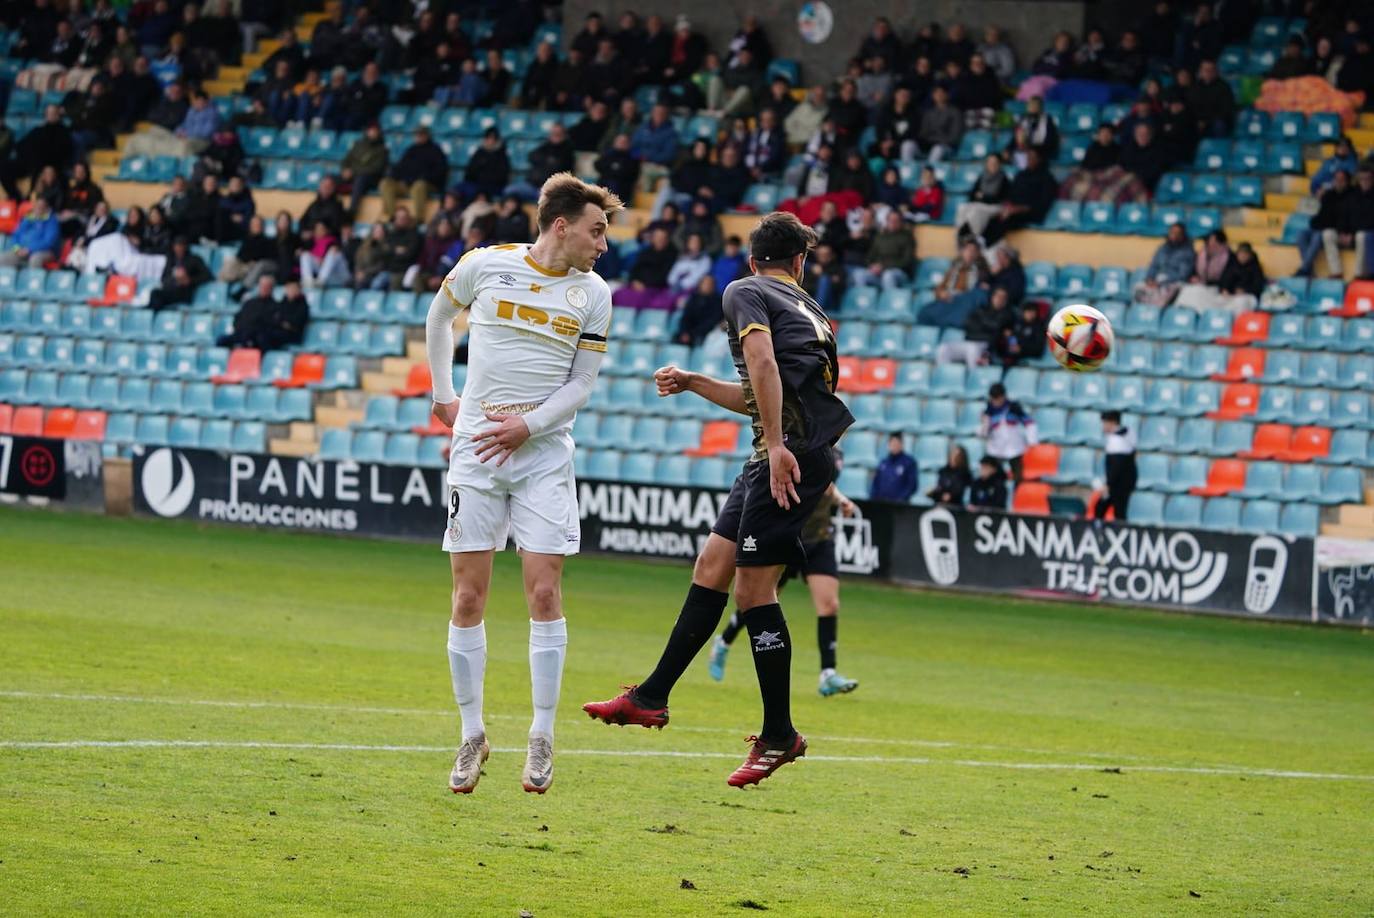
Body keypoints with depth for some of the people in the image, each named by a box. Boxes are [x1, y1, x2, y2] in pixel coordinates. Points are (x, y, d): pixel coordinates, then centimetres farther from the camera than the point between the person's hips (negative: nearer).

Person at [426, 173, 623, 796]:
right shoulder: (485, 265, -1)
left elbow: (582, 382, 4)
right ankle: (472, 736, 9)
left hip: (544, 454, 0)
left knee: (544, 593, -7)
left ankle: (542, 739, 0)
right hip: (475, 446, 0)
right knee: (469, 597, 0)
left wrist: (528, 425, -9)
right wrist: (443, 395, 17)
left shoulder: (593, 292, 2)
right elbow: (439, 316, 18)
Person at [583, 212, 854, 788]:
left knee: (754, 589, -5)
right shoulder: (806, 309, 24)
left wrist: (777, 444, -24)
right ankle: (652, 698, 16)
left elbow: (763, 361, -20)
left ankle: (779, 735, 0)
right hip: (777, 456, 9)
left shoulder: (745, 293, -1)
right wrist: (691, 383, 35)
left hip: (790, 457, -9)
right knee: (712, 565, 11)